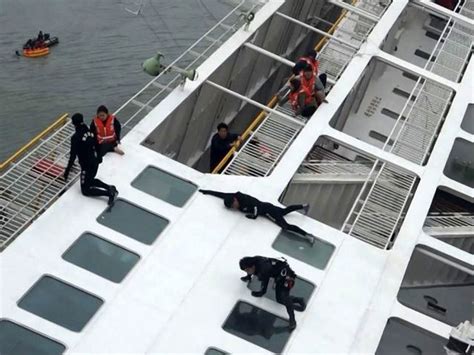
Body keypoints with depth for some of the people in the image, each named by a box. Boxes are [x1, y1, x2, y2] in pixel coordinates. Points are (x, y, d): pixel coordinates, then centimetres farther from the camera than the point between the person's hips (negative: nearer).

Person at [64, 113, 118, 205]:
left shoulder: (75, 137, -20)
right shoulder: (89, 132, 2)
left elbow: (73, 155, -19)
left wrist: (67, 171, -10)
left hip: (87, 166, -8)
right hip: (95, 163, 8)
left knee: (85, 190, 5)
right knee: (90, 180, 31)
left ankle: (108, 193, -11)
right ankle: (110, 187, 12)